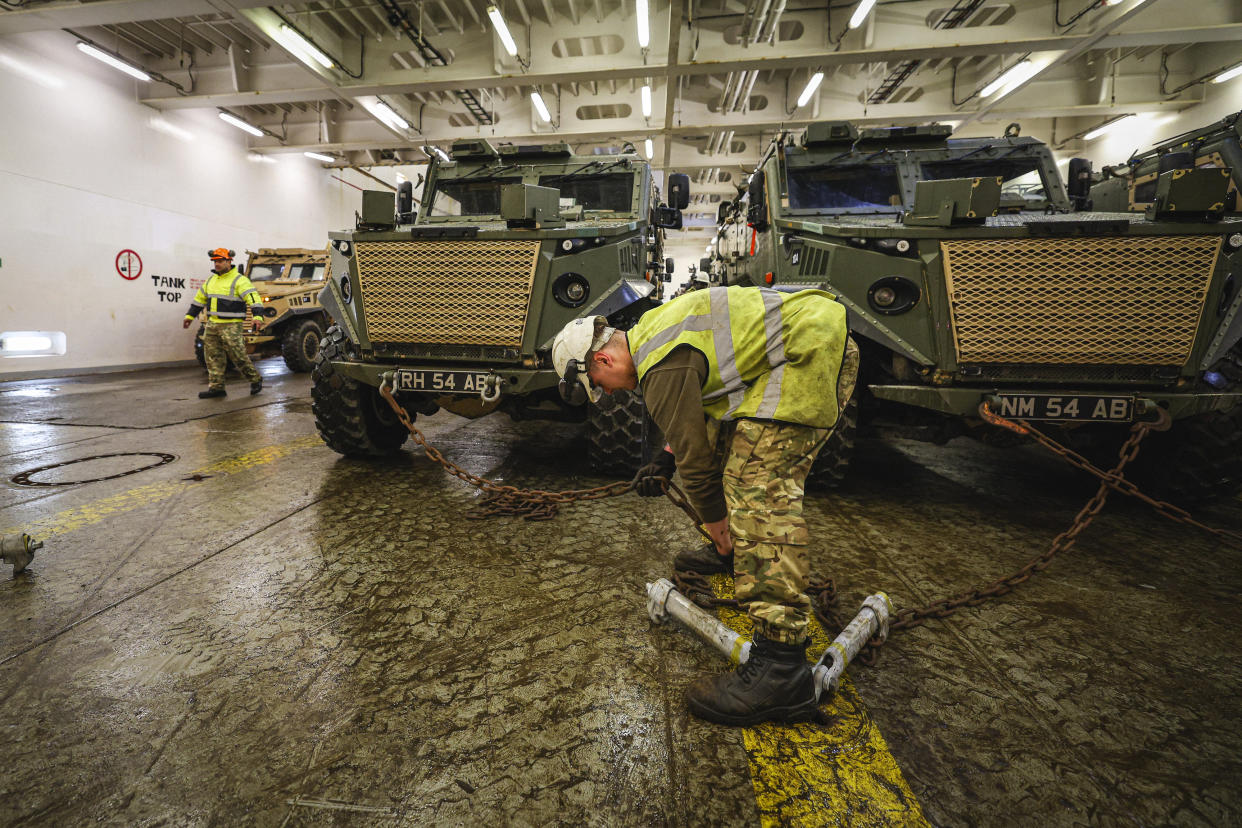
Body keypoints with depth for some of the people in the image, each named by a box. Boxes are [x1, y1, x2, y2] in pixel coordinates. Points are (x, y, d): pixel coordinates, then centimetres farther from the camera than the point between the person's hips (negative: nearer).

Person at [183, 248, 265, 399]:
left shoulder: (239, 281, -9)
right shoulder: (211, 280, 15)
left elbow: (254, 299, -21)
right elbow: (199, 299, 26)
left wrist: (257, 316, -34)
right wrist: (190, 315, 25)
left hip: (231, 325, -7)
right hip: (212, 324, 7)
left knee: (238, 356, -7)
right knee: (213, 357, 6)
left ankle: (256, 380, 11)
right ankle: (216, 387, 11)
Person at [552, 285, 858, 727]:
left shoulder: (664, 368, -17)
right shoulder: (650, 333, 16)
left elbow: (695, 459, -11)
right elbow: (693, 418, 29)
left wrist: (717, 526, 2)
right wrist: (666, 459, 24)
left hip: (811, 353, -11)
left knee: (760, 485, -20)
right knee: (727, 437, 21)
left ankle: (781, 665, -23)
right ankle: (734, 552, 35)